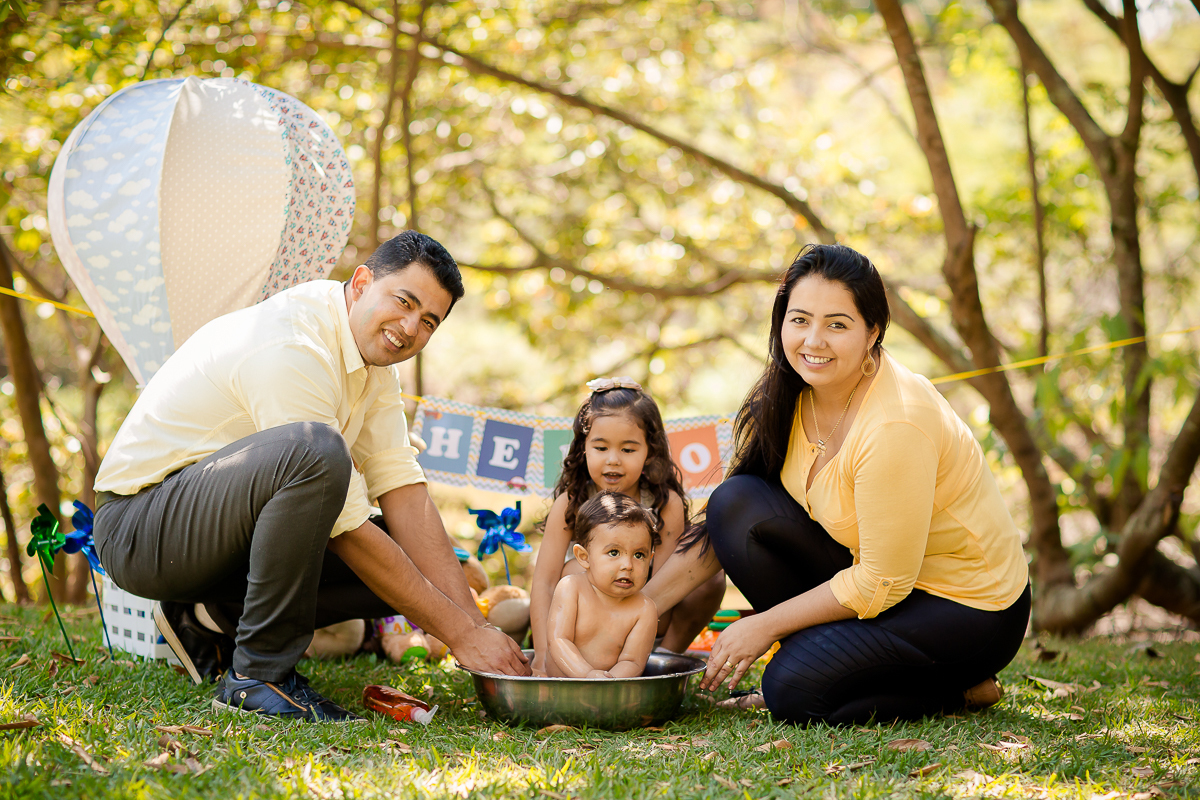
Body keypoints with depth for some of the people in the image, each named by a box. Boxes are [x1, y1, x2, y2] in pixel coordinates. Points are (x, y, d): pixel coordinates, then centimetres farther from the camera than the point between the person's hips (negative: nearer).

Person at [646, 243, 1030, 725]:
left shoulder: (896, 424, -30)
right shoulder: (791, 396, -6)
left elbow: (883, 585, -24)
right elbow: (732, 523, 4)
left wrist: (765, 625, -15)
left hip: (969, 610, -7)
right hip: (875, 572, 8)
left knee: (794, 692, -22)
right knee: (736, 503, -11)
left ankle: (963, 687, 0)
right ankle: (820, 648, 4)